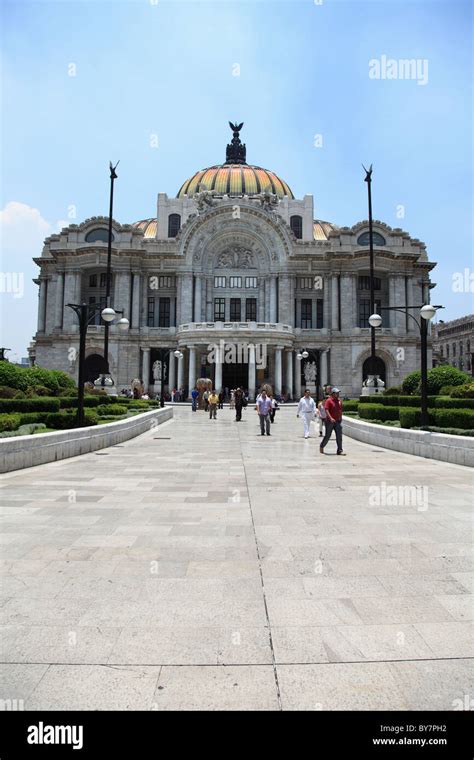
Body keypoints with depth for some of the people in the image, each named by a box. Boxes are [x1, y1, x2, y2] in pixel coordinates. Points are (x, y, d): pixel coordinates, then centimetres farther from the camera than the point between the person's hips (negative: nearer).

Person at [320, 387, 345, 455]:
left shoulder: (339, 401, 10)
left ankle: (340, 451, 1)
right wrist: (330, 418, -27)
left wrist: (340, 418, 18)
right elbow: (326, 410, -17)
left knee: (339, 436, -2)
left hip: (338, 421, 5)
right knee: (327, 436, 6)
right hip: (330, 421, -5)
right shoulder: (329, 401, -9)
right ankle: (321, 447, 28)